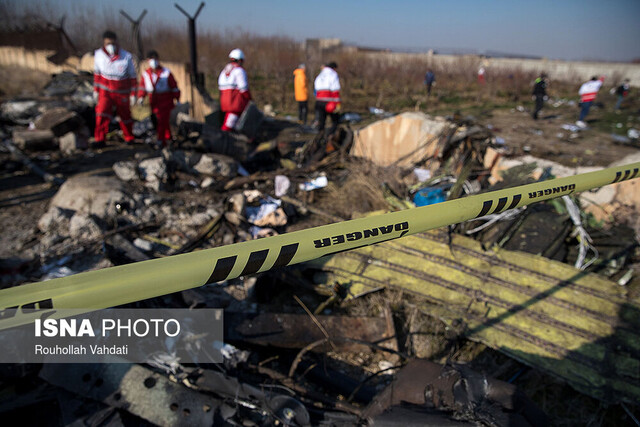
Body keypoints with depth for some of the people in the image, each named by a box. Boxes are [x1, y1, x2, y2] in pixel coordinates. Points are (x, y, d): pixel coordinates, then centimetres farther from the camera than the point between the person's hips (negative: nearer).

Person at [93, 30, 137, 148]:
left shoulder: (126, 57, -14)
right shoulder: (98, 55, -7)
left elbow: (132, 77, -5)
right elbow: (97, 73, 6)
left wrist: (133, 94, -6)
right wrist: (96, 90, 9)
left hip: (122, 93, -1)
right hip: (105, 91, 1)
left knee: (125, 115, 10)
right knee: (102, 113, -16)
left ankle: (129, 137, 32)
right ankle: (100, 140, -12)